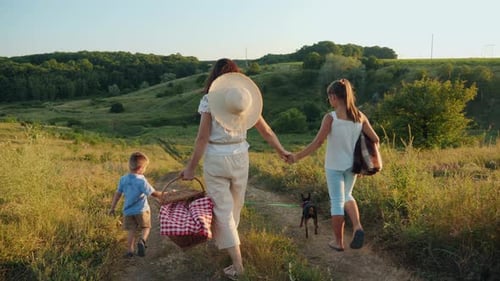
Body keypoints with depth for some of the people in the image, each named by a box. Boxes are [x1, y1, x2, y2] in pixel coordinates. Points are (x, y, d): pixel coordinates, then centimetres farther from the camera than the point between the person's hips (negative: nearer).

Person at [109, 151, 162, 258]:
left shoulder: (123, 179, -1)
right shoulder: (141, 180, -17)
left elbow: (117, 194, 4)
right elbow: (153, 193, -15)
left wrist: (112, 208, 13)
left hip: (128, 211, 4)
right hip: (142, 210, -4)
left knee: (131, 230, 14)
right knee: (146, 227, 12)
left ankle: (130, 251, 12)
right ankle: (142, 241, -14)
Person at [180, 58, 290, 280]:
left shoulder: (208, 99, -10)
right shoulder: (246, 99, -1)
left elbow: (202, 138, -14)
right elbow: (266, 131, 4)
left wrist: (191, 167, -7)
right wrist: (281, 151, 18)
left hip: (215, 160, -4)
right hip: (239, 158, 4)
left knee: (222, 210, 4)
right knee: (235, 206, 23)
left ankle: (237, 263, 2)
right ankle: (224, 240, 46)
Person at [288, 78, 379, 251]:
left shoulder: (330, 118, -17)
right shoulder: (359, 116, -4)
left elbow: (317, 143, -19)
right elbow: (375, 139, -2)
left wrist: (297, 157, -10)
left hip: (334, 167, -4)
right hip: (352, 165, 4)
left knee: (337, 202, 8)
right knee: (347, 196, 26)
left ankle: (338, 242, 19)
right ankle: (357, 227, 4)